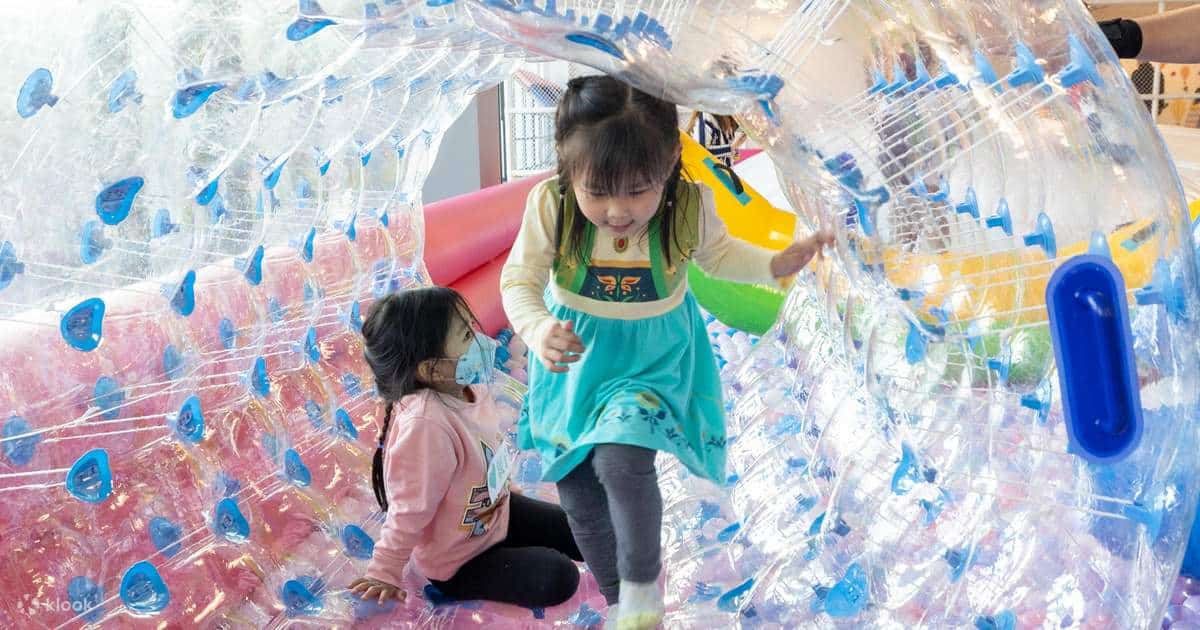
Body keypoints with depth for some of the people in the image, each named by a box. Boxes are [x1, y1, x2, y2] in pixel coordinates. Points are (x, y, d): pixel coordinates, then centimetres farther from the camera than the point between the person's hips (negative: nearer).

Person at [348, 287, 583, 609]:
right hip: (459, 561, -8)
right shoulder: (427, 425, -39)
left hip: (496, 512, 8)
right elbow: (409, 510, -30)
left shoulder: (470, 388, -12)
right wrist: (384, 573, -20)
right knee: (559, 577, -16)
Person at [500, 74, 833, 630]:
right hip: (575, 358, 2)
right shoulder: (550, 204, -21)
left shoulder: (690, 207, -18)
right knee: (577, 490, 12)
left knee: (621, 457, -28)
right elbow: (519, 278, -12)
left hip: (654, 357, -2)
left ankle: (643, 582, 3)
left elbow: (718, 254, 4)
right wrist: (538, 330, -32)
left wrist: (777, 263, -10)